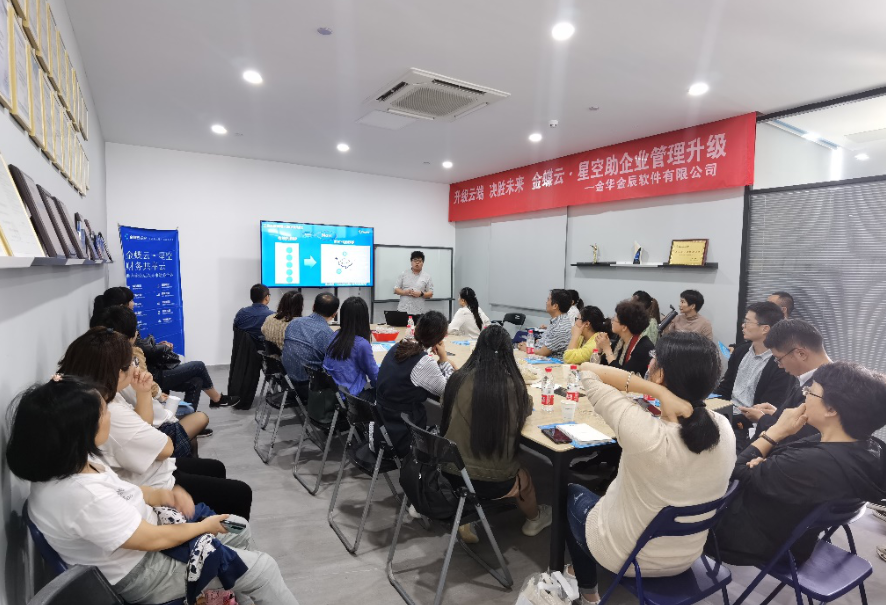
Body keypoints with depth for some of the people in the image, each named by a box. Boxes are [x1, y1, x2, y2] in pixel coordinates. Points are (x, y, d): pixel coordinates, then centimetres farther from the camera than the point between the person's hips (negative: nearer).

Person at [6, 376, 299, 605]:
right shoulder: (82, 496, -38)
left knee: (239, 529, 17)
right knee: (263, 568, -4)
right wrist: (204, 526, -10)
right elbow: (155, 539, -26)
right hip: (140, 575, -9)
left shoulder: (68, 464, -9)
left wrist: (163, 495, -8)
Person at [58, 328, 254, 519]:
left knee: (216, 468, 28)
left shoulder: (104, 395, -5)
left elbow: (141, 429, 7)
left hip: (150, 468, 10)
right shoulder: (112, 415, -35)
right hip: (151, 487, -10)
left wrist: (144, 393, -10)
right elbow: (166, 448, -23)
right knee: (240, 493, -1)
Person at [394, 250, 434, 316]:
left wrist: (421, 294, -15)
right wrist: (405, 292, -12)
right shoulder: (403, 274, 7)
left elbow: (430, 294, 4)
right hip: (402, 310, 1)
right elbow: (396, 290, 7)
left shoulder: (427, 276, 5)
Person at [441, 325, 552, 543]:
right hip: (490, 481, -2)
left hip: (450, 473, 2)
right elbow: (526, 411, 7)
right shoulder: (512, 385, -16)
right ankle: (534, 520, 57)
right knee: (524, 477, 31)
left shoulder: (458, 379, -9)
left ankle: (463, 519, 27)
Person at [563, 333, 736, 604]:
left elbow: (588, 370, -29)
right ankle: (585, 569, 51)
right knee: (610, 488, 31)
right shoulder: (724, 428, -18)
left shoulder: (644, 431, -37)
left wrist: (657, 391, -33)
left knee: (571, 495, 26)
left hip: (625, 555, -5)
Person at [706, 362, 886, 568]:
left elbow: (739, 471, -20)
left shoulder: (812, 464, -38)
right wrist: (765, 463, -18)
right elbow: (785, 468, 3)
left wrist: (777, 430, -14)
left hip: (760, 543, -8)